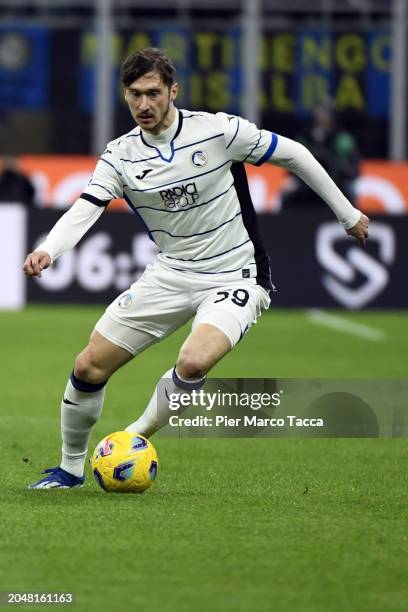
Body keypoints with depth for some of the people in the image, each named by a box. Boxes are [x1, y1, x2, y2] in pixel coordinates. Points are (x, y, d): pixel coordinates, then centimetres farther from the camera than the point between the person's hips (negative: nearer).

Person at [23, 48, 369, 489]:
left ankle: (140, 434, -5)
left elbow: (291, 154, -2)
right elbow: (85, 209, -14)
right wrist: (48, 250, -36)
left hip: (234, 278, -4)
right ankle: (71, 468, 21)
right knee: (89, 367, -2)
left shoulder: (216, 130, -12)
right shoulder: (120, 155, -3)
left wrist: (347, 213, 5)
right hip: (169, 274, 4)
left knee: (194, 362, -32)